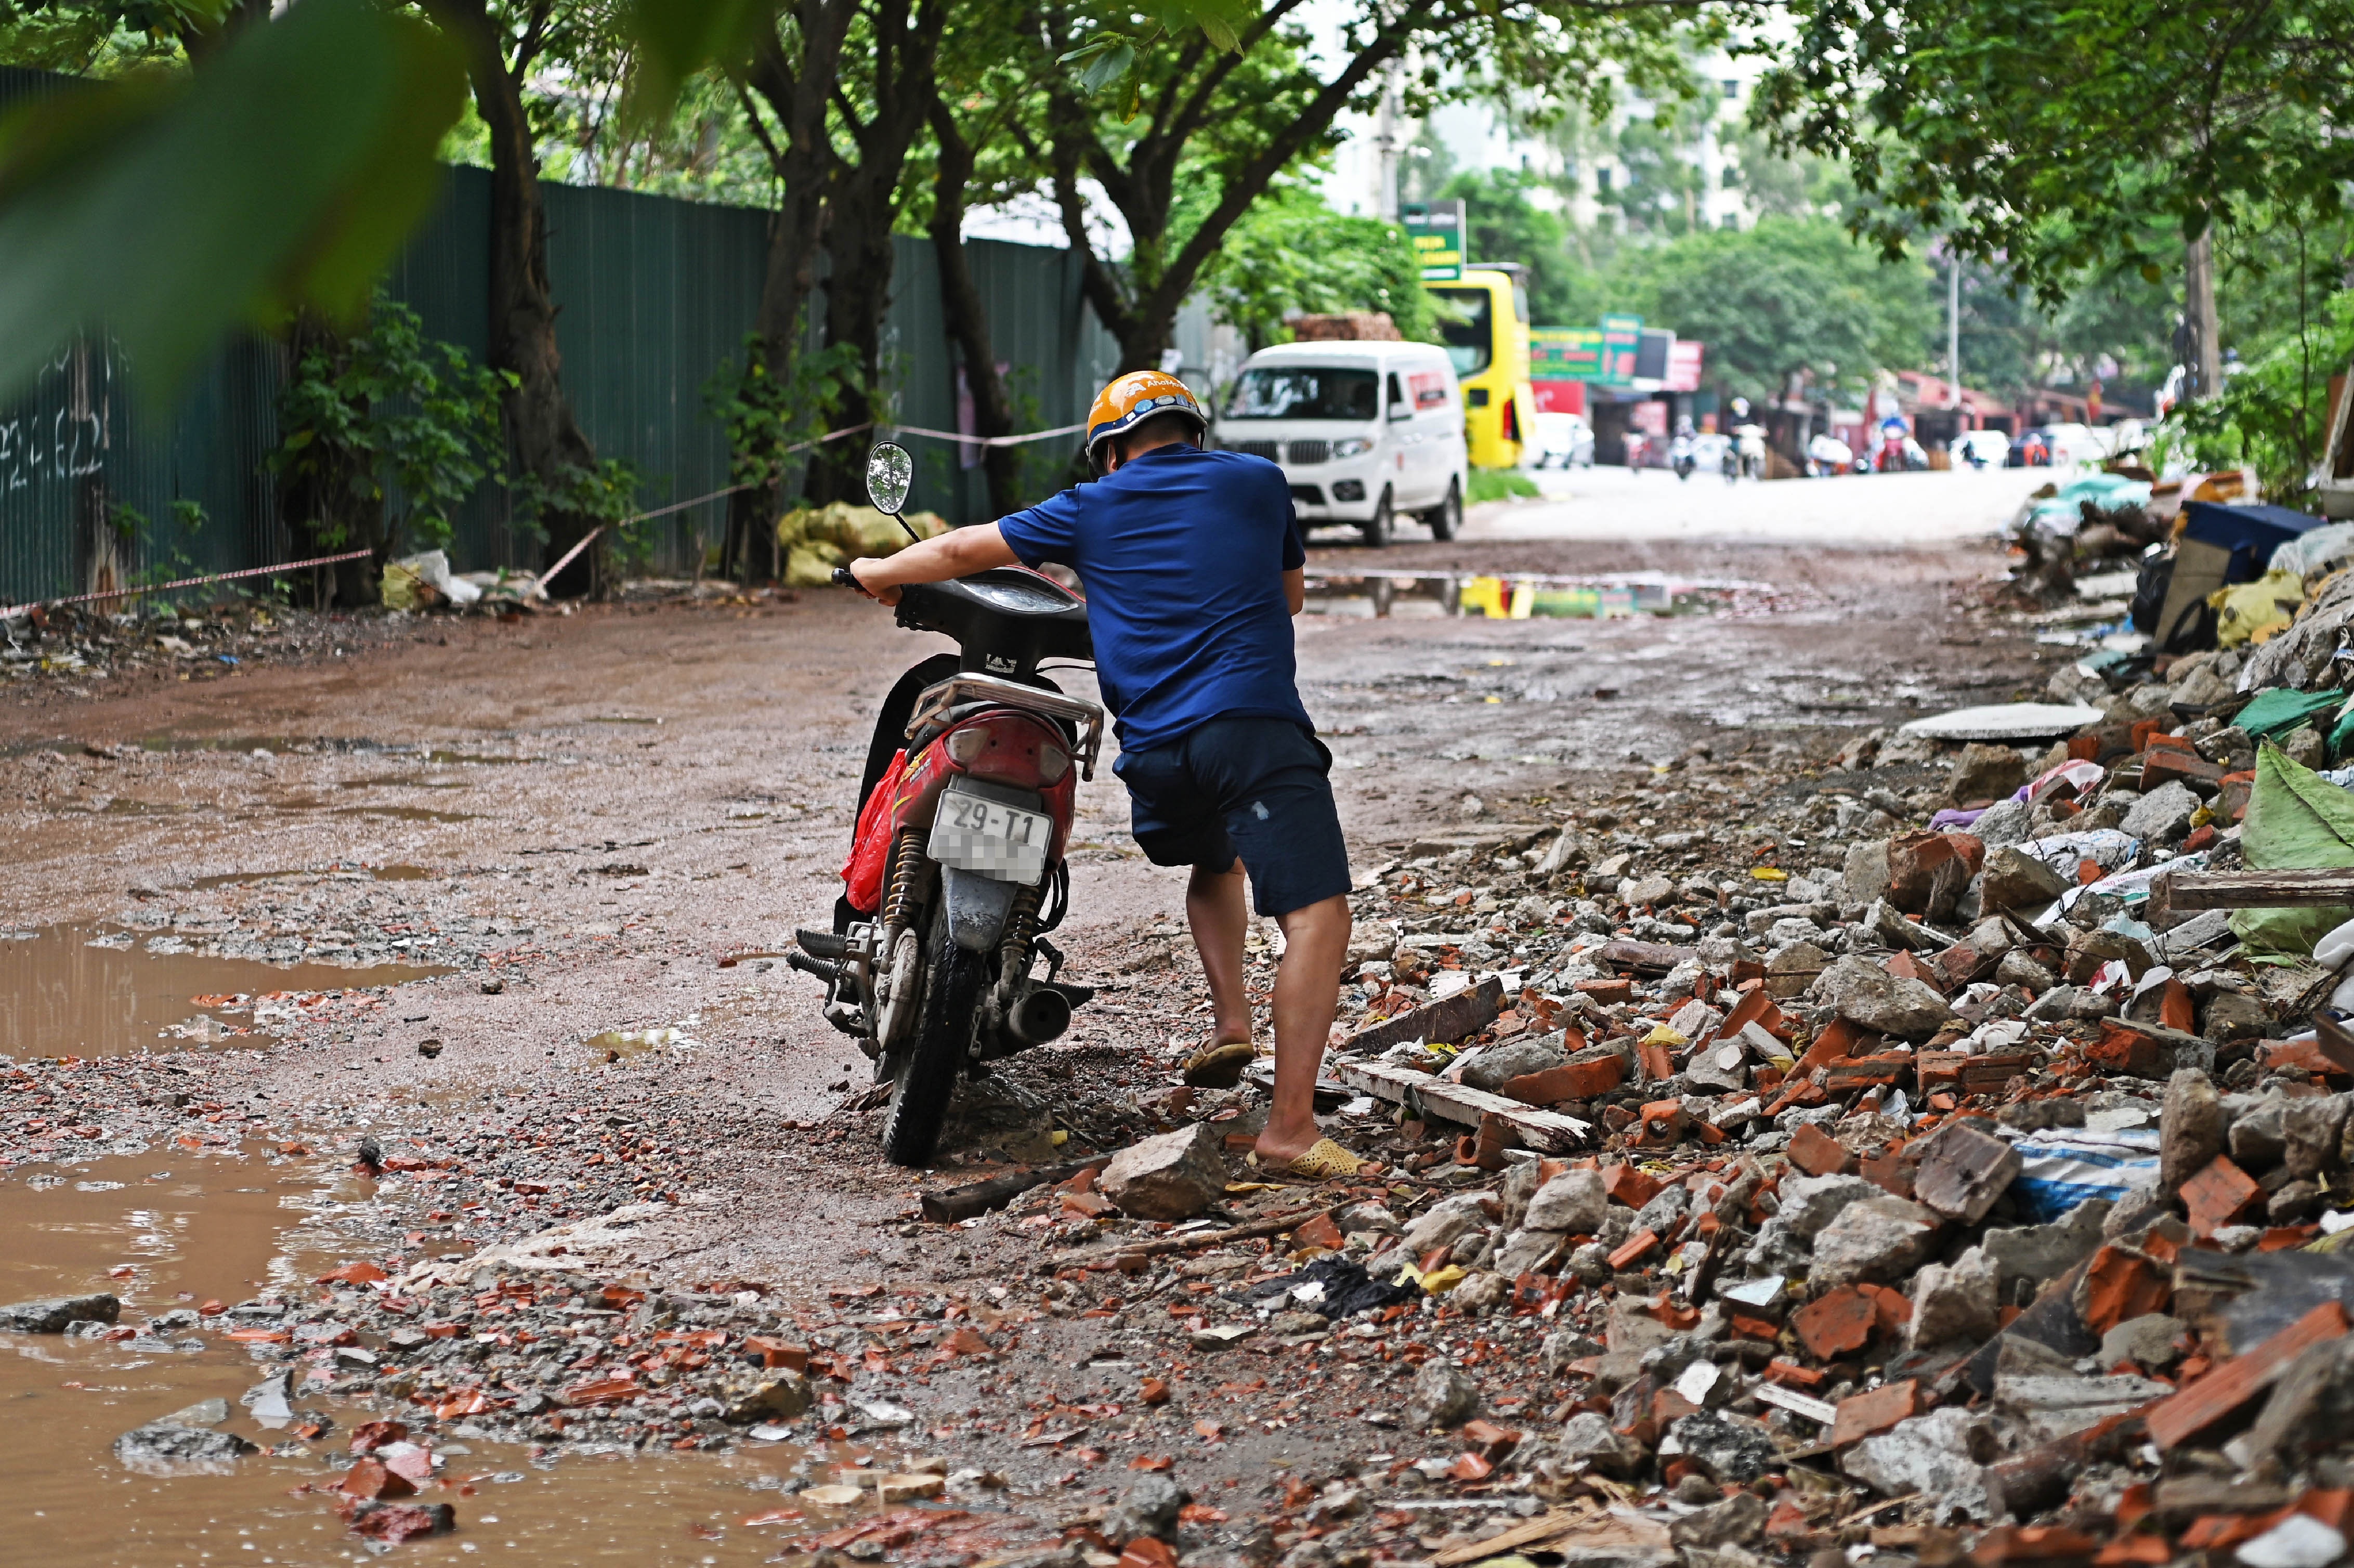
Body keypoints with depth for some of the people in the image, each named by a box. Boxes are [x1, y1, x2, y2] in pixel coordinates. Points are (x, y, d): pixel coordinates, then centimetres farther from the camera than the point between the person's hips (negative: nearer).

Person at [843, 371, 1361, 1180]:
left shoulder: (1093, 509, 17)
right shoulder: (1258, 483, 17)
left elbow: (966, 550, 25)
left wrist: (880, 571, 42)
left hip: (1153, 750, 4)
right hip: (1254, 727, -4)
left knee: (1213, 863, 35)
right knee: (1317, 917, -10)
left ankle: (1228, 1020, 17)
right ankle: (1291, 1127, -22)